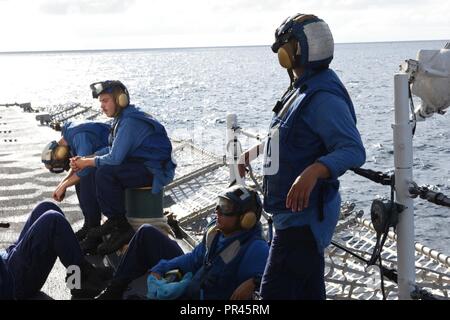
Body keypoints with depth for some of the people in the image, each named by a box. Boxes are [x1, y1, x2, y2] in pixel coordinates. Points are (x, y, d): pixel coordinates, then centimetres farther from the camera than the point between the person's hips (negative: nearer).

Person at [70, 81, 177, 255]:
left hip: (155, 172, -11)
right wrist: (85, 159, 2)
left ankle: (121, 228, -15)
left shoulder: (130, 122, -20)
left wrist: (87, 162, -9)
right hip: (144, 166, 11)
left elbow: (115, 158, -24)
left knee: (105, 173, -24)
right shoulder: (123, 118, 12)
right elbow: (114, 150, 14)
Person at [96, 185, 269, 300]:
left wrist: (253, 282, -51)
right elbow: (194, 258, 10)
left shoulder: (255, 249, -25)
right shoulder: (215, 230, 0)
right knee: (146, 234, 11)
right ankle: (112, 292, 12)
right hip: (189, 281, 9)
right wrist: (159, 269, -1)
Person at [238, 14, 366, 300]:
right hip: (298, 214, 10)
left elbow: (354, 151, -33)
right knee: (309, 291, 18)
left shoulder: (323, 97, -22)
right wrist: (255, 151, 33)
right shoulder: (302, 89, 11)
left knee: (275, 292, -9)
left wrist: (312, 172, -47)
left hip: (304, 216, -10)